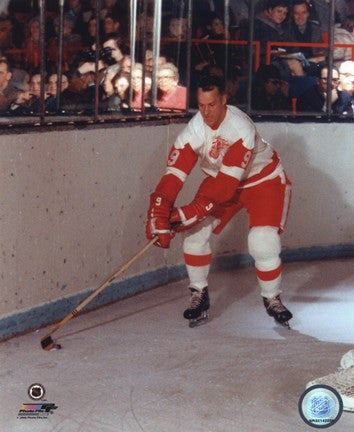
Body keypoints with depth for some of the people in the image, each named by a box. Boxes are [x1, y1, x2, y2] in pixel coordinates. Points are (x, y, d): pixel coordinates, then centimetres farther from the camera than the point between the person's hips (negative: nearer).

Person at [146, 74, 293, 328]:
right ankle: (200, 295, 7)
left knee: (263, 241, -20)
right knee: (196, 231, -11)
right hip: (220, 180, 5)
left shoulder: (241, 128, -35)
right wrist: (159, 216, -38)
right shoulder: (195, 129, -22)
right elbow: (174, 174, -26)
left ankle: (272, 299, 6)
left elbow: (227, 182, -38)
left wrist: (192, 211, -43)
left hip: (264, 180, -5)